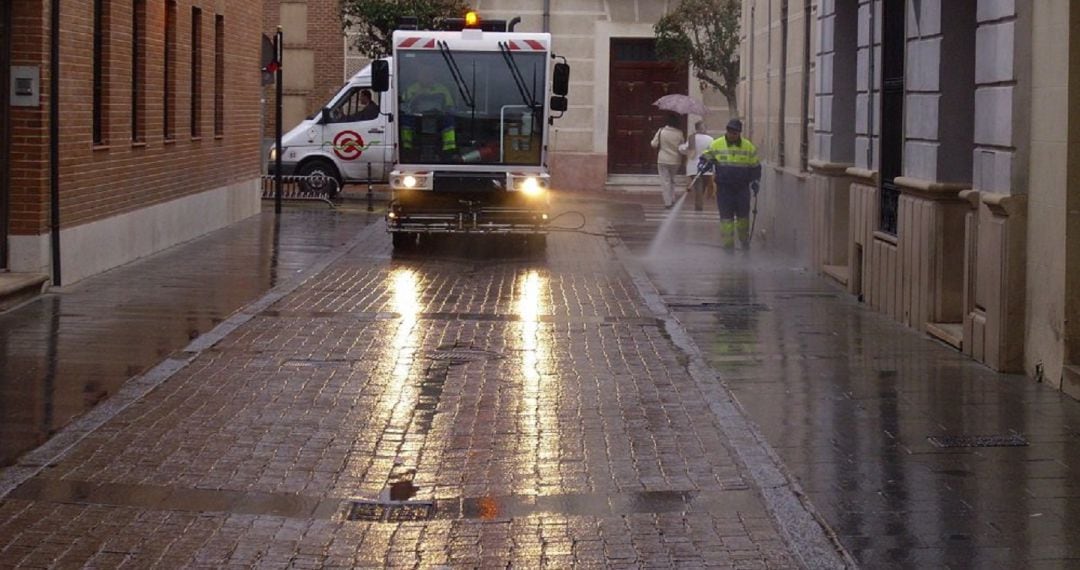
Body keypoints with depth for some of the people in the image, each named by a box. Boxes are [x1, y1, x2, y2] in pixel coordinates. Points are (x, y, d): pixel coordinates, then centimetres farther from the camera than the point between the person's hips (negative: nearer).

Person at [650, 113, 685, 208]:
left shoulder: (661, 131, -12)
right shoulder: (679, 134, -6)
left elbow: (654, 144, -7)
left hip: (663, 160, -3)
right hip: (675, 161, 3)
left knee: (665, 181, 1)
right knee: (672, 180, 20)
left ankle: (668, 202, -5)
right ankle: (672, 200, 19)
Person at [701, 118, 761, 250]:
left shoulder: (749, 147, 3)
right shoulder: (716, 145, 0)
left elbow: (755, 166, 11)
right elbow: (705, 158, 9)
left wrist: (755, 181, 2)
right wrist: (707, 163, -14)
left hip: (742, 188, 1)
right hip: (724, 188, -1)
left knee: (743, 215, 7)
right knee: (726, 216, -1)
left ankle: (744, 240, 27)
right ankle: (728, 244, 4)